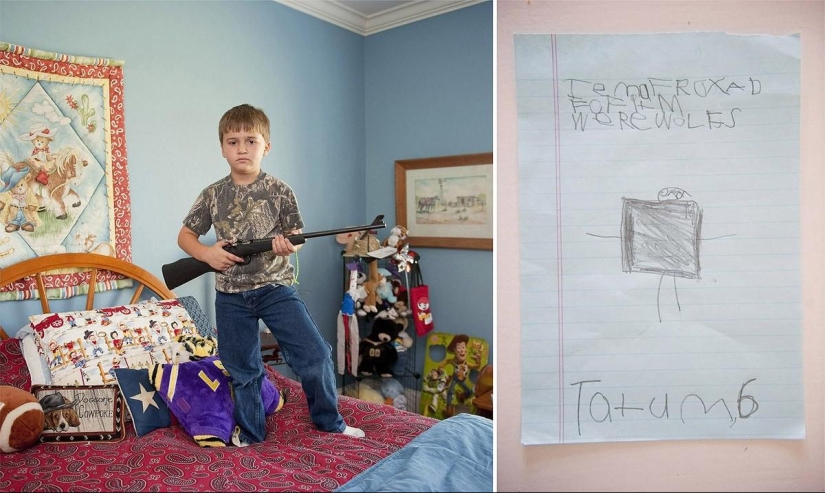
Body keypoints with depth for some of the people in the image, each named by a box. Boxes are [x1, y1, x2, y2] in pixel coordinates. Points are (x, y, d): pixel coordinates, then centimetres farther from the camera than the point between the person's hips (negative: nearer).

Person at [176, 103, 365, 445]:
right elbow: (185, 236, 10)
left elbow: (296, 234, 3)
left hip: (275, 287, -2)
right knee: (242, 369, 13)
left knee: (314, 354, -8)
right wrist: (207, 253, -10)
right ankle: (250, 433, 35)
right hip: (231, 295, 2)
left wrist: (289, 246, -21)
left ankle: (329, 421, 16)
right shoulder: (212, 195, 2)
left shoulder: (280, 191, -2)